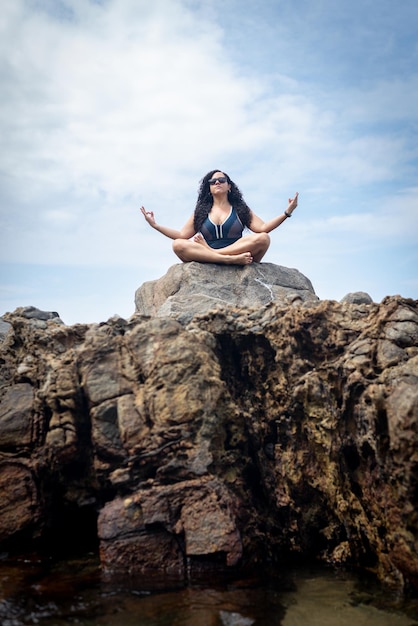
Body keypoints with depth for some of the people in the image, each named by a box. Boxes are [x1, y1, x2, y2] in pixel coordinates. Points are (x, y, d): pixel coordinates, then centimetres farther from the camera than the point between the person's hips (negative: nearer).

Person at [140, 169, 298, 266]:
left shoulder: (240, 209, 18)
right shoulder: (201, 212, 22)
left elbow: (263, 228, 6)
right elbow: (182, 235, 15)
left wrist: (286, 213, -3)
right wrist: (155, 225, 9)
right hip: (208, 264, 1)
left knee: (263, 238, -27)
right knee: (178, 245, -26)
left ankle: (210, 251, -27)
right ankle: (231, 259, -37)